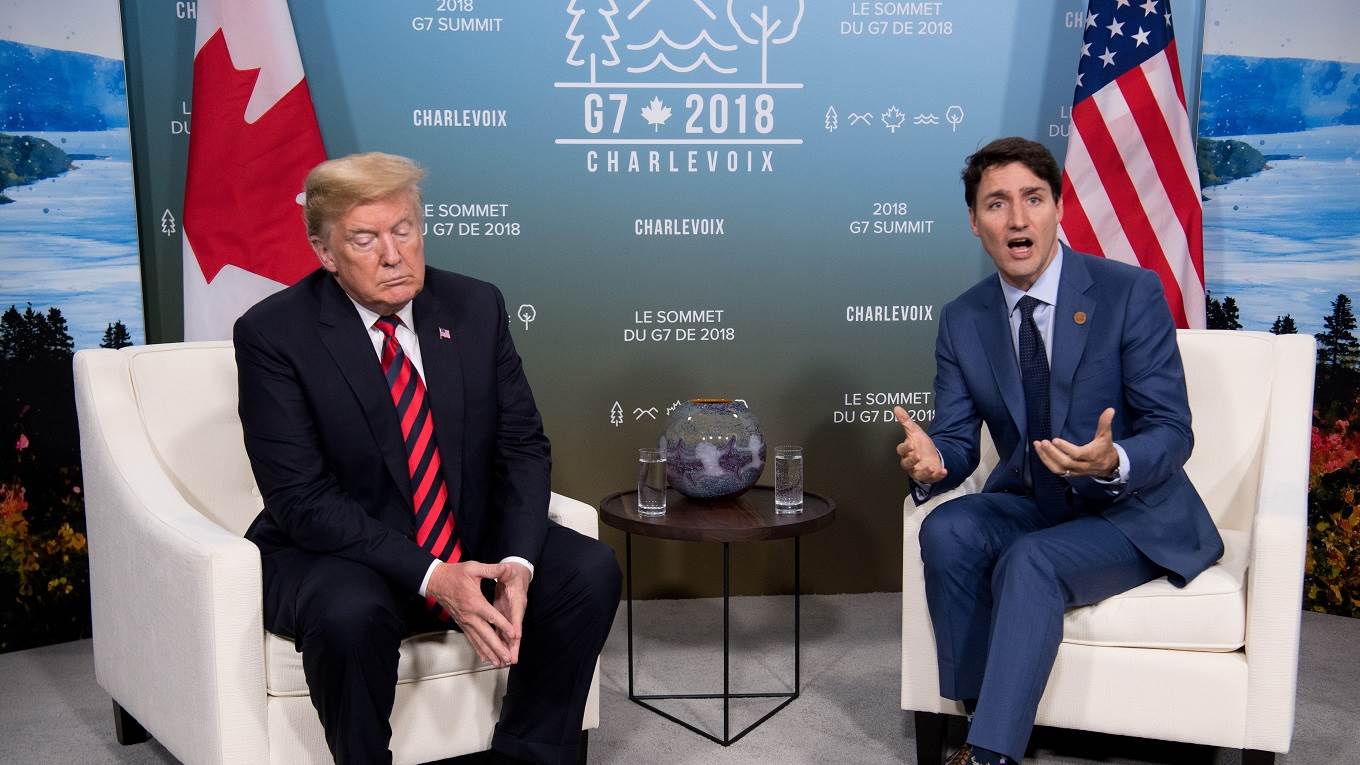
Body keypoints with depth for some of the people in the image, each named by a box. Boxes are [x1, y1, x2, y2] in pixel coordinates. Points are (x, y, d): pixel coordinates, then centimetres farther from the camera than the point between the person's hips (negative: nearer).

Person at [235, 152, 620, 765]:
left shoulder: (476, 306, -2)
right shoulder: (272, 333, -13)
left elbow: (522, 446, -2)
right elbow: (301, 497, -18)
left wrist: (517, 561, -19)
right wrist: (431, 576, -27)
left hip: (473, 541, 4)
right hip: (335, 554, -3)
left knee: (591, 572, -16)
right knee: (350, 614, -35)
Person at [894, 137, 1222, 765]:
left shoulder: (1131, 293, -12)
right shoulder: (962, 320, 0)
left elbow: (1172, 432, -13)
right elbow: (958, 441, 0)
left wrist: (1113, 463, -36)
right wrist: (932, 462, -25)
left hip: (1130, 514, -4)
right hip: (1028, 505, 4)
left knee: (1030, 562, -32)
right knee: (947, 529, -25)